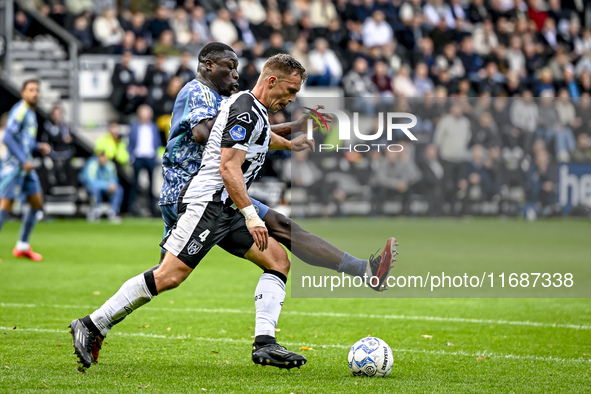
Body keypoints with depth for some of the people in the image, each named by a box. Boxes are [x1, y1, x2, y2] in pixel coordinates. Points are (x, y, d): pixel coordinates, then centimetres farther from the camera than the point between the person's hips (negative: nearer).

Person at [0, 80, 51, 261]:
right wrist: (23, 161, -22)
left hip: (25, 166, 10)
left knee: (37, 203, 11)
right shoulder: (19, 110, -13)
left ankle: (22, 246, 19)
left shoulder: (31, 113, 17)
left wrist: (38, 146, 11)